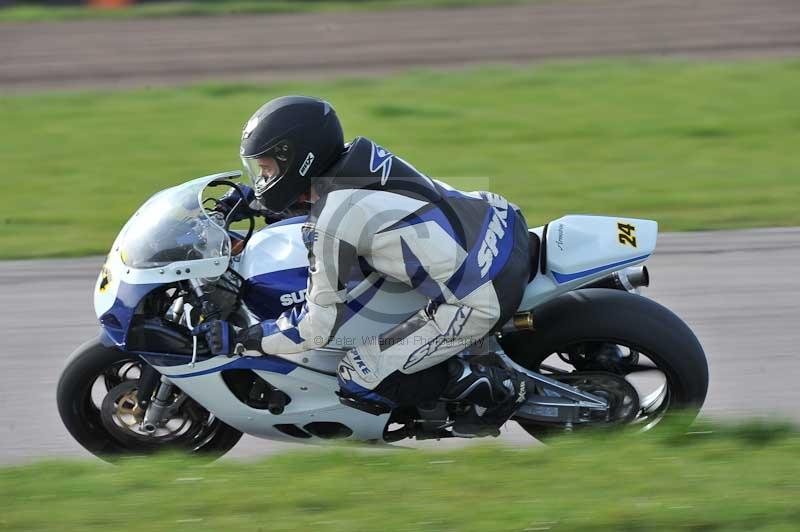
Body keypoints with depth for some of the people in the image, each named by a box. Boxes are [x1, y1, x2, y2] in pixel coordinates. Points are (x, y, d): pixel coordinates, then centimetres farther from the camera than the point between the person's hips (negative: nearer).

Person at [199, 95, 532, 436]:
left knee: (359, 379, -2)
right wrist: (250, 201, 29)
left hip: (479, 302, -8)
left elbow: (319, 325, -10)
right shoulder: (359, 154, 6)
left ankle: (491, 386, 3)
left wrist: (239, 338, -1)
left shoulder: (328, 226, -17)